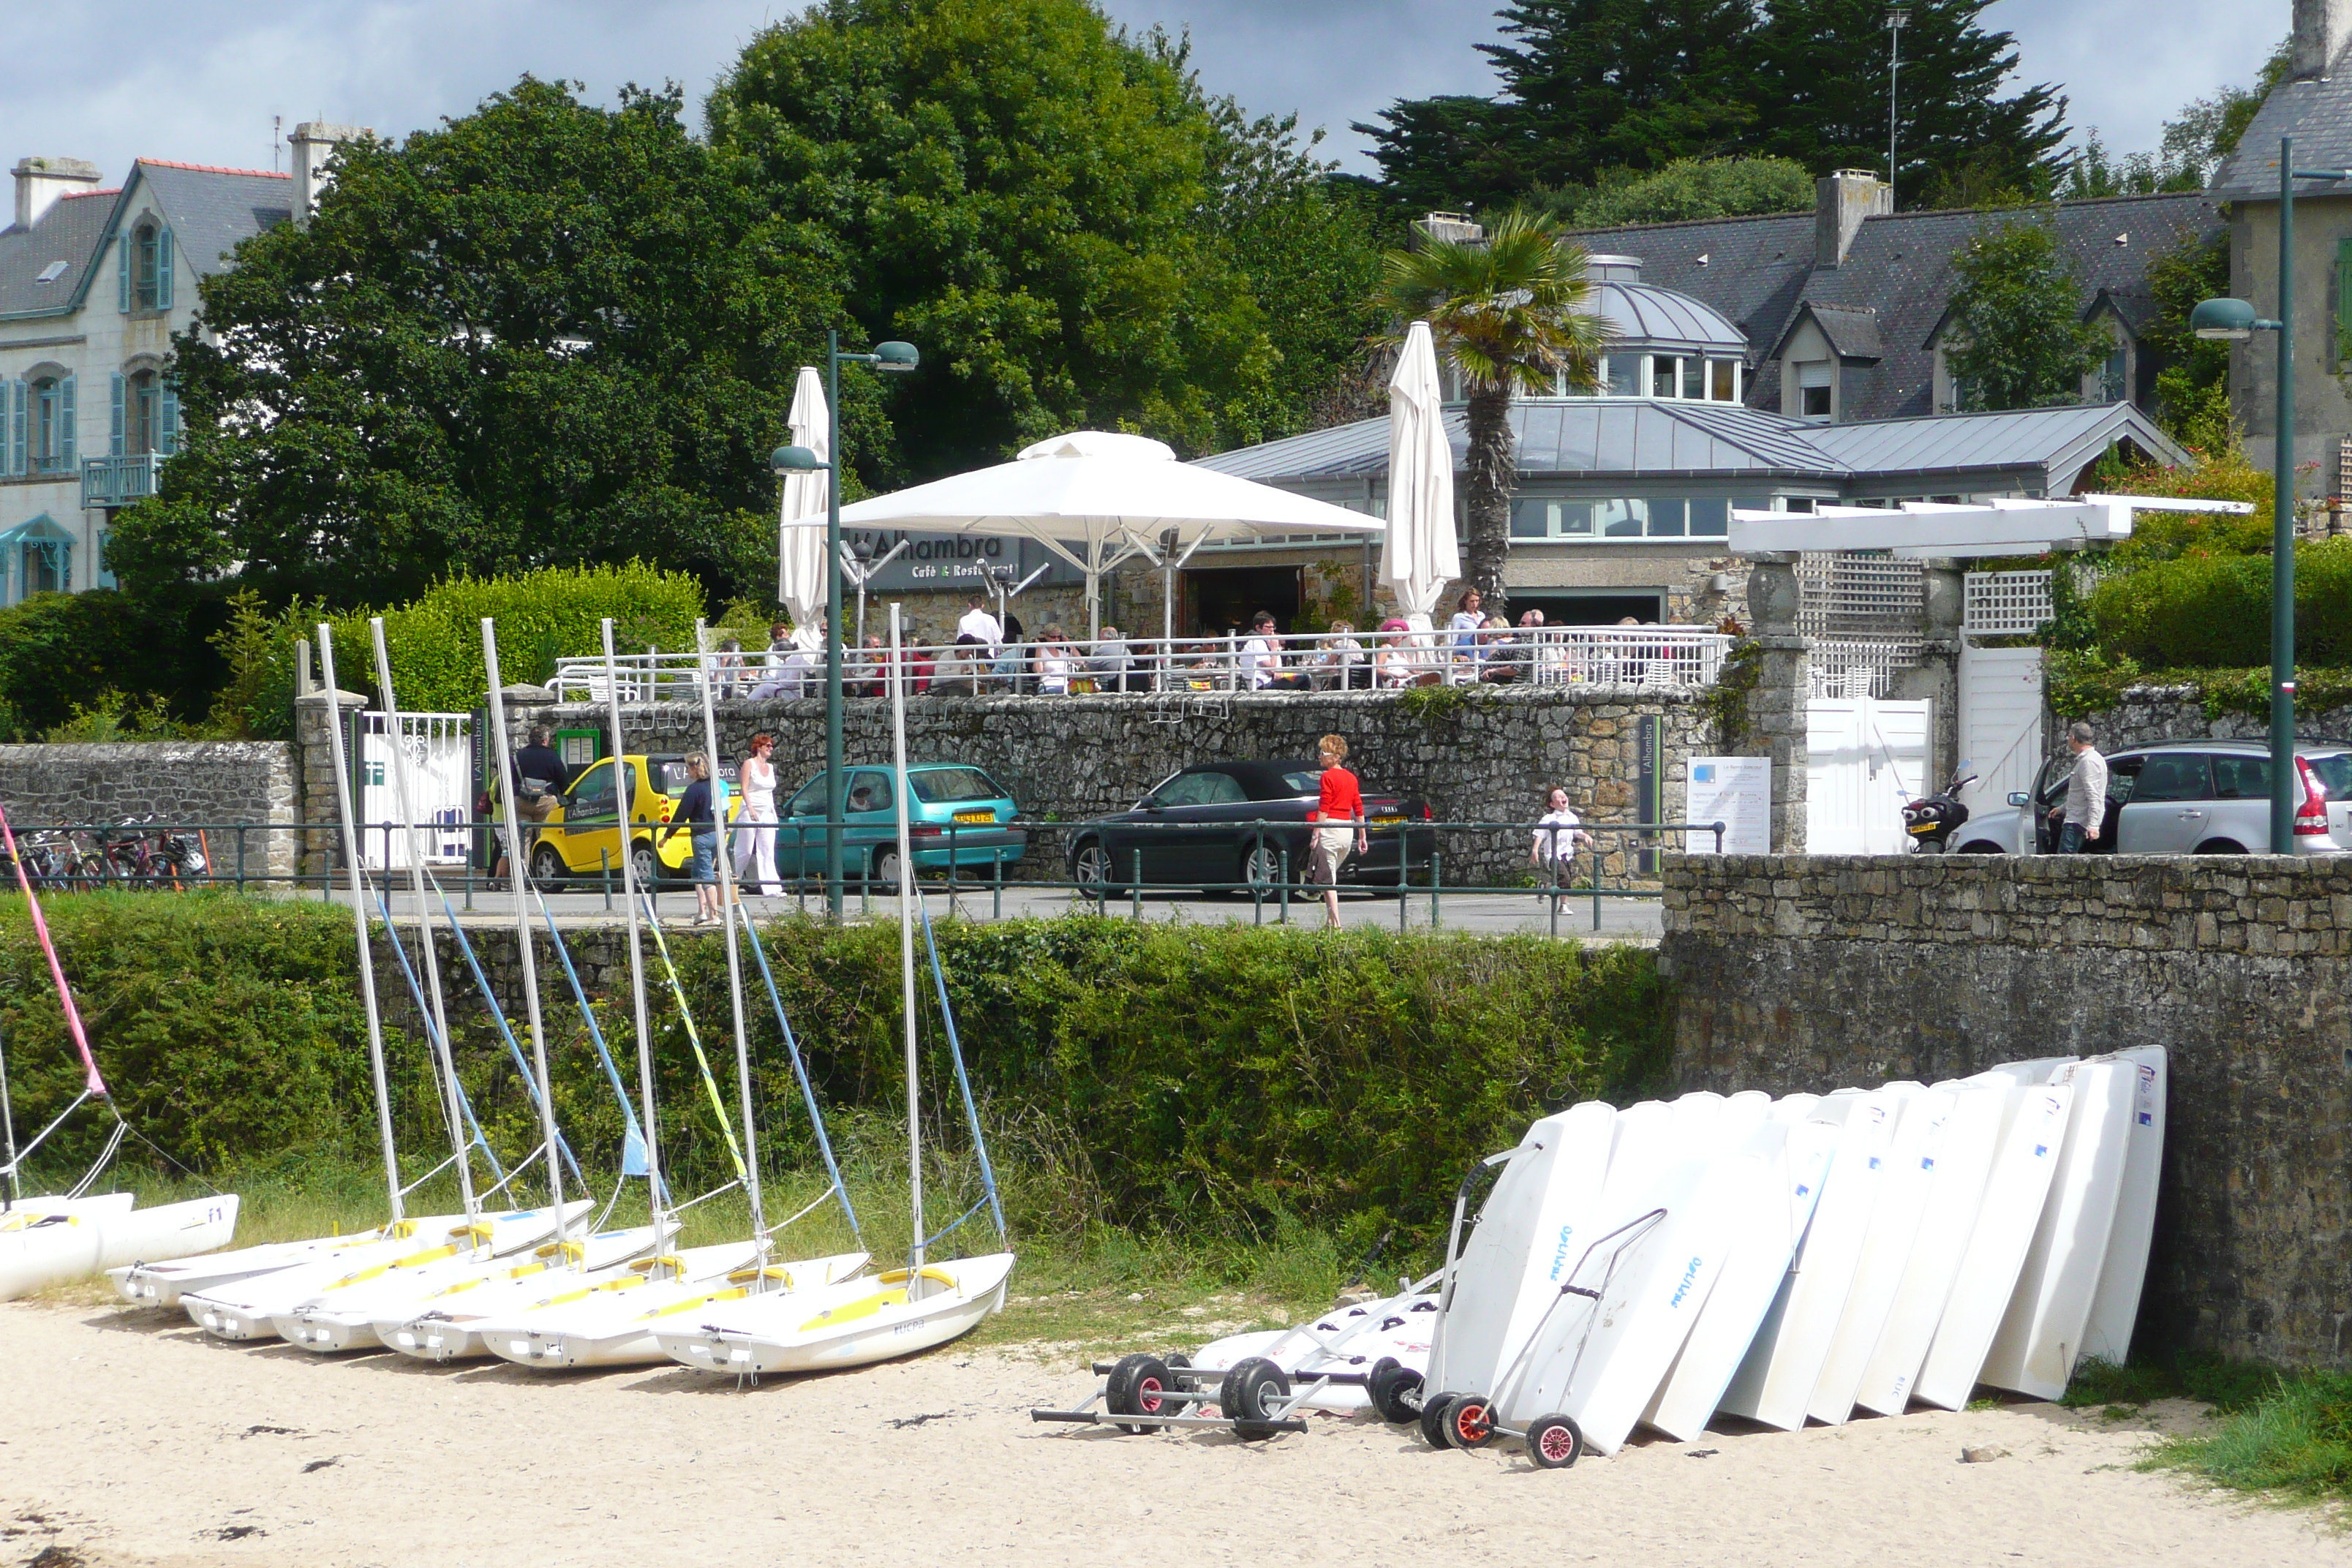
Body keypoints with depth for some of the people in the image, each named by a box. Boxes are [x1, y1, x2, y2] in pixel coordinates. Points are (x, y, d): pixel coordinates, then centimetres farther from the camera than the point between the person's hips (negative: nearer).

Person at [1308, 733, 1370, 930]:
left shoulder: (1328, 777, -9)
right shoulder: (1351, 778, 13)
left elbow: (1323, 809, -14)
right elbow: (1359, 809, 15)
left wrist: (1316, 834, -13)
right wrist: (1363, 836, 19)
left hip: (1330, 827, -8)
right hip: (1348, 829, 8)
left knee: (1327, 879, -5)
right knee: (1331, 875, 19)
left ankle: (1336, 924, -10)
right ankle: (1330, 920, 18)